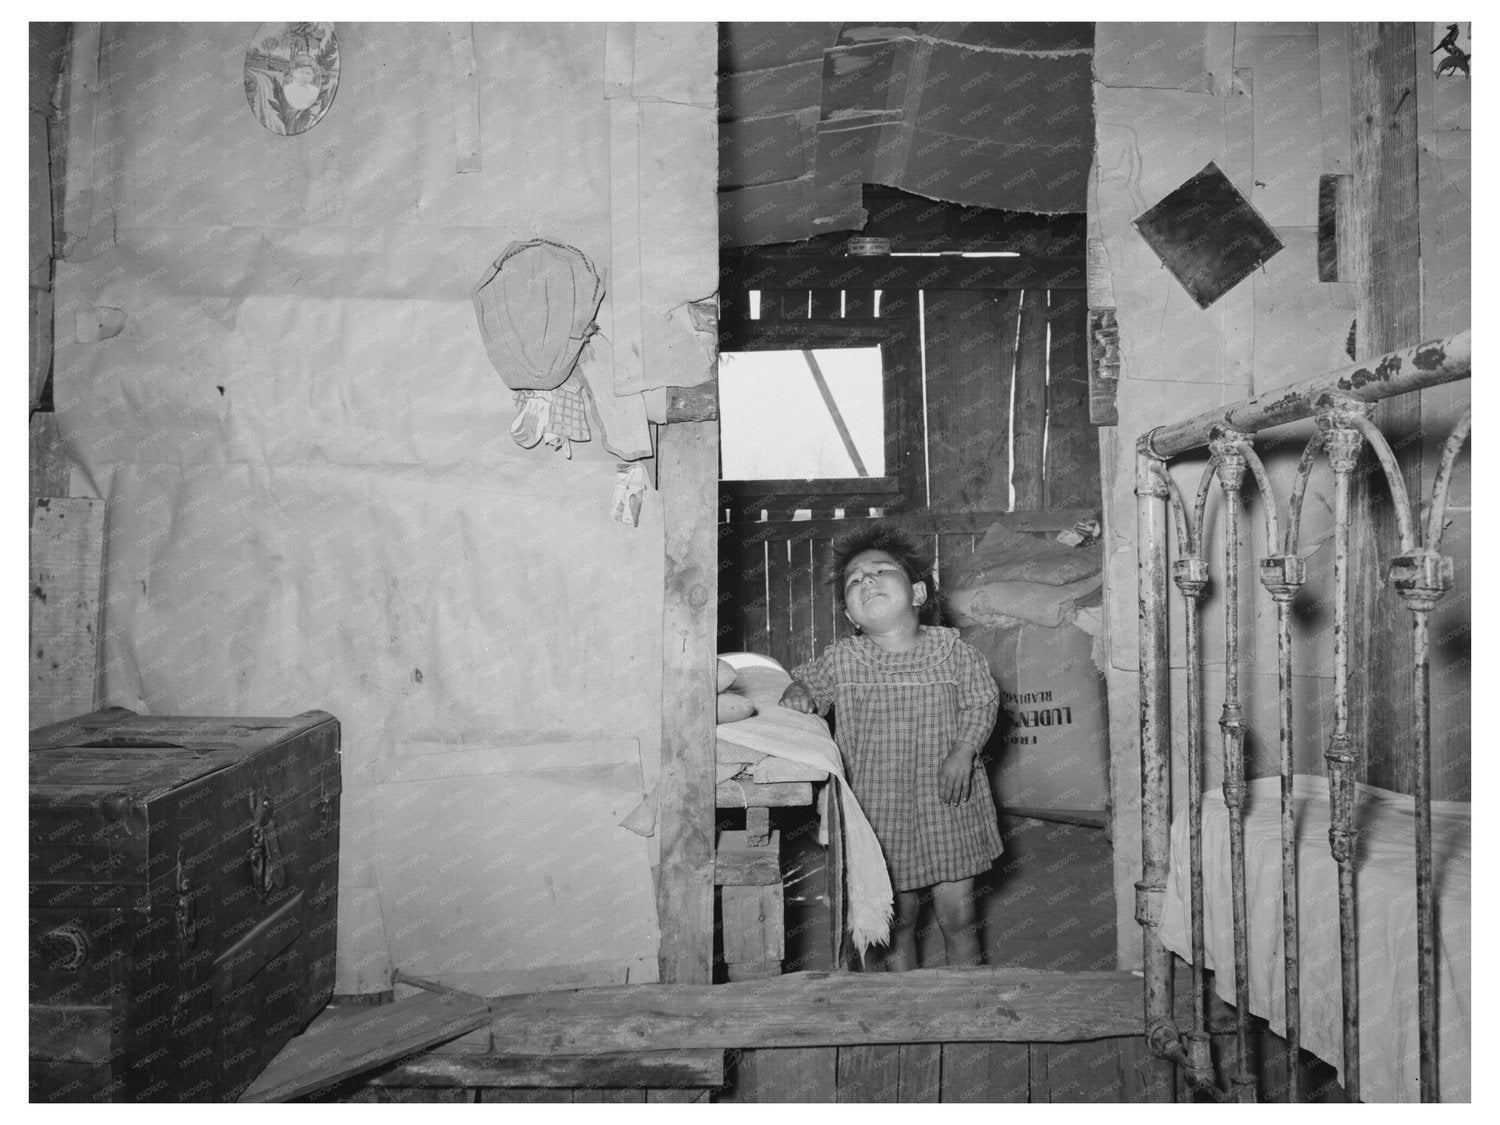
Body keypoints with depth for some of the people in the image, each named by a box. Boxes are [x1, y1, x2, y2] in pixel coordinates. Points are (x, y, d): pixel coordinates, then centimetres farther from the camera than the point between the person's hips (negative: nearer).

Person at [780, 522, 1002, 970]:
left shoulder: (951, 649, -4)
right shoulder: (841, 659, -1)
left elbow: (982, 701, 2)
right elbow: (806, 679, 14)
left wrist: (964, 751, -12)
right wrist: (797, 693, -9)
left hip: (948, 804, 0)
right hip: (880, 807, 1)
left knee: (958, 917, 8)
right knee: (897, 918, 11)